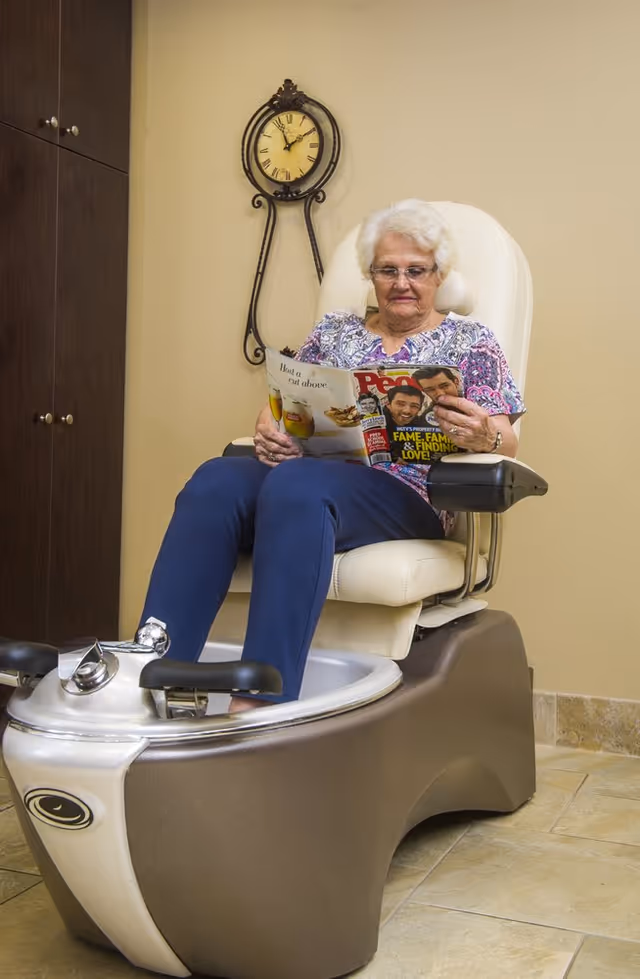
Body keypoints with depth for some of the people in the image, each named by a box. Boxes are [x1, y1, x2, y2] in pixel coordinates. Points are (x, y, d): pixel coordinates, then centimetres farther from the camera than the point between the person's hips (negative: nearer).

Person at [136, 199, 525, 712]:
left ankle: (260, 705, -48)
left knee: (295, 486, -38)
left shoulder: (471, 341, 16)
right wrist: (268, 429, -6)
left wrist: (484, 435, -21)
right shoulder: (334, 330, 26)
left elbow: (504, 442, 4)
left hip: (405, 496, -3)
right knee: (215, 482, -30)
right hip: (312, 470, 4)